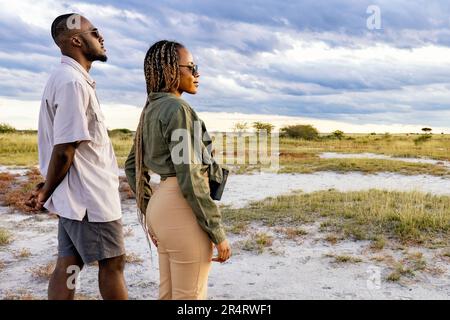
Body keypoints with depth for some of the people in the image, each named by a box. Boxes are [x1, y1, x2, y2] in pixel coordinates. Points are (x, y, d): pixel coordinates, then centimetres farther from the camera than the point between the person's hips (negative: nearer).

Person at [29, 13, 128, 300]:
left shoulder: (69, 79, 13)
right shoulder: (73, 82, -18)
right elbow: (64, 150, -21)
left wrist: (49, 190, 11)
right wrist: (46, 194, -7)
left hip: (78, 195, 9)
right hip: (90, 196, -9)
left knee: (68, 266, 13)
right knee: (112, 263, 6)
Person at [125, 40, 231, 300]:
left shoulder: (152, 110, 15)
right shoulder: (177, 109, -14)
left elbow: (133, 166, 20)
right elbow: (189, 178, -19)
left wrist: (150, 214, 23)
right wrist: (218, 233, -13)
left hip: (164, 206, 9)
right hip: (184, 212, -9)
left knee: (170, 295, 18)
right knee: (190, 299, 4)